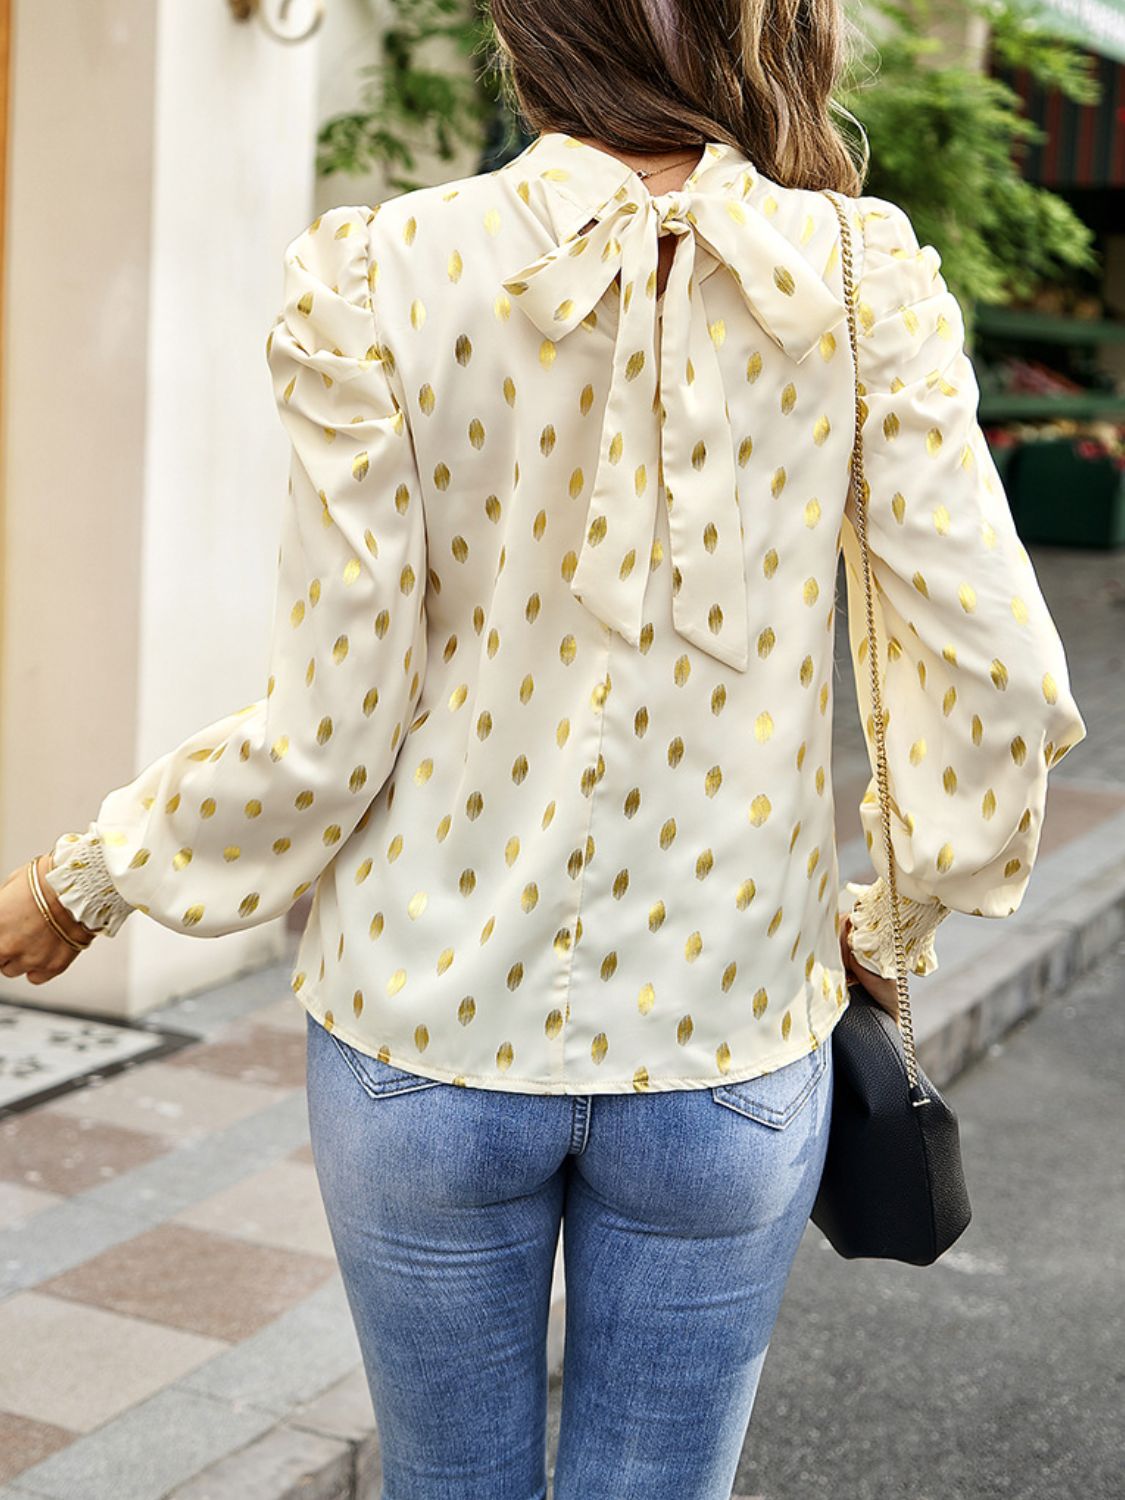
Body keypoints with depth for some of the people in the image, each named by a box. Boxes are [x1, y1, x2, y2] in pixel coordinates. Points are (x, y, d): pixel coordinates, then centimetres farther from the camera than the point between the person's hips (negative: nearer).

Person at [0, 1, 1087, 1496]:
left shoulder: (380, 276, -12)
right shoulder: (863, 280, -8)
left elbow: (329, 730, -11)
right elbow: (1001, 684, -9)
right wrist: (896, 926, 10)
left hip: (424, 1029, 0)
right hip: (726, 1042, 1)